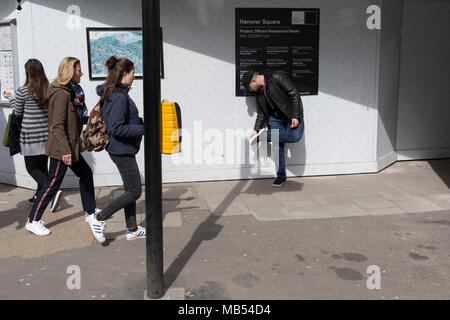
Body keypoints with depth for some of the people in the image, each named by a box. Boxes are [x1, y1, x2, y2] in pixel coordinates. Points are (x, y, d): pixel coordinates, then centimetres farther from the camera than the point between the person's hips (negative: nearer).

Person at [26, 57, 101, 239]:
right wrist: (65, 150, -27)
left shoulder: (71, 92, 10)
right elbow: (58, 125, -24)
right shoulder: (62, 94, -20)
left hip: (70, 146, 10)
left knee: (85, 173, 19)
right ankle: (33, 221, 10)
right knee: (53, 183, -2)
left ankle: (90, 210, 34)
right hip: (61, 148, -10)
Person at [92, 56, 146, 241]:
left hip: (123, 149, 10)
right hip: (122, 150, -10)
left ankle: (132, 230, 26)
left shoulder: (111, 92, 9)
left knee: (130, 189, 17)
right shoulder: (119, 97, -22)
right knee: (135, 192, 0)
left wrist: (139, 121, 11)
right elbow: (116, 128, -28)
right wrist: (143, 128, -23)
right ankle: (100, 218, 10)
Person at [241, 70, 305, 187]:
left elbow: (294, 94, -18)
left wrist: (295, 116, -22)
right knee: (278, 146, -2)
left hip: (292, 115, -5)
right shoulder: (258, 92, 5)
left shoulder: (276, 77, -16)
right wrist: (256, 130, -3)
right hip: (275, 118, 6)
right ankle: (281, 176, 10)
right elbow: (262, 113, 9)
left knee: (294, 137, -33)